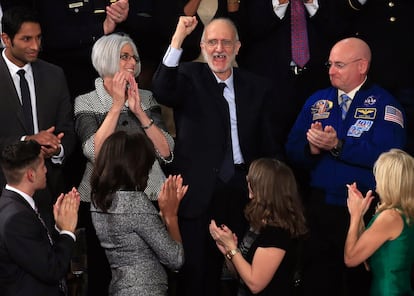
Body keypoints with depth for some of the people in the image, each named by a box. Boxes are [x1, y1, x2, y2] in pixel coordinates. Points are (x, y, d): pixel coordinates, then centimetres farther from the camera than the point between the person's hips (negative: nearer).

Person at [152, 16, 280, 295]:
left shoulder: (257, 87, 8)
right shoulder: (189, 77, 1)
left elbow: (267, 143, 8)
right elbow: (162, 92, -22)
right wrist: (178, 38, -28)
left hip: (241, 187, 3)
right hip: (199, 189, -2)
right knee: (195, 267, 4)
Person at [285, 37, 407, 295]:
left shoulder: (384, 104, -5)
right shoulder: (317, 101, 10)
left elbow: (387, 154, -20)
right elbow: (293, 149, 7)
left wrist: (338, 145, -23)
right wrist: (312, 148, -14)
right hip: (320, 206, 4)